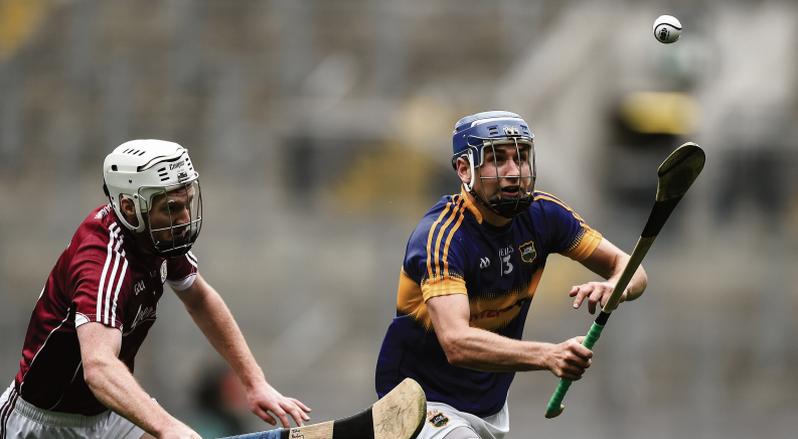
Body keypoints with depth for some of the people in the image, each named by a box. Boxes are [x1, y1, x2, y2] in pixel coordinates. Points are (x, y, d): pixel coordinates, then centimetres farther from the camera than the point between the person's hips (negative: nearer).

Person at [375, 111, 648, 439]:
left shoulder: (541, 214, -5)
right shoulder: (441, 235, -25)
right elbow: (456, 343, -39)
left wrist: (615, 289, -28)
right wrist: (548, 355, -53)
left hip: (493, 408, 8)